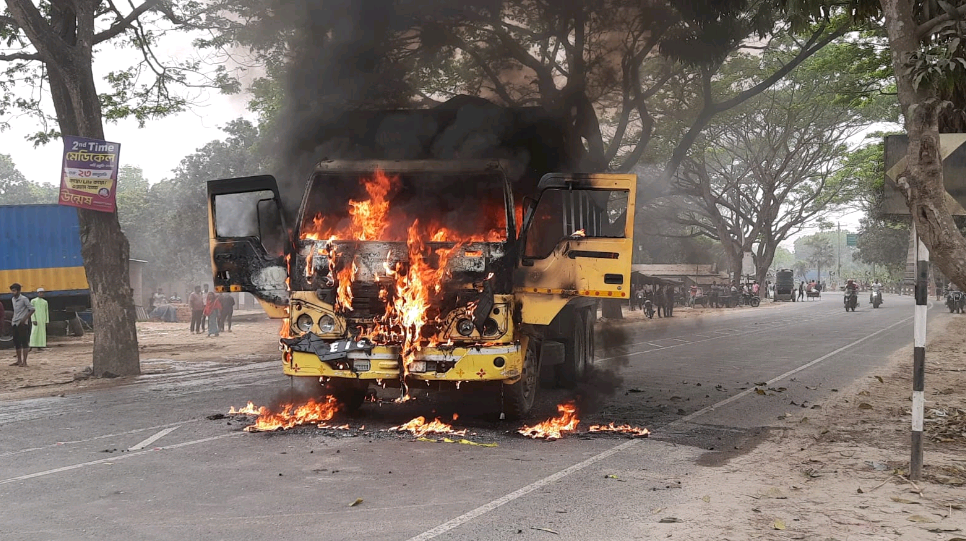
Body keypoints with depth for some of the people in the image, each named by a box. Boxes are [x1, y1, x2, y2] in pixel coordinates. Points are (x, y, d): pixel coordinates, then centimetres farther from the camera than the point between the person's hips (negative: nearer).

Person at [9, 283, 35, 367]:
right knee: (16, 343, 9)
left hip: (22, 323, -8)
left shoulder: (24, 299, -10)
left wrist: (25, 318, -17)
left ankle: (24, 361, -5)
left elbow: (32, 309, -12)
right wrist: (13, 320, 14)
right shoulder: (13, 299, 13)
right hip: (15, 323, 8)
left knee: (24, 342, -6)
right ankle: (19, 361, 16)